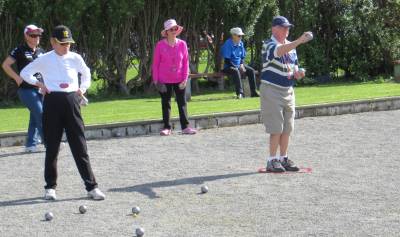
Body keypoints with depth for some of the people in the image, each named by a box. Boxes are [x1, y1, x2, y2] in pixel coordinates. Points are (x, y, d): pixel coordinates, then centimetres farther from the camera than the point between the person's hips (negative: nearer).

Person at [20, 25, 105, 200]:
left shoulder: (75, 58, 7)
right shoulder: (45, 60, 2)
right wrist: (38, 84, 0)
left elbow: (86, 73, 26)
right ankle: (50, 187, 16)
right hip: (52, 101, -1)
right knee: (52, 146, 5)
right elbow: (25, 72, 12)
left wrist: (83, 88, 13)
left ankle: (91, 186, -2)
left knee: (80, 146, -1)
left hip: (71, 101, 1)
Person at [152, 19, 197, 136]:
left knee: (182, 103, 5)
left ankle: (185, 127, 10)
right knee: (165, 103, 6)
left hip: (179, 80, 1)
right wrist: (155, 80, -6)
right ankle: (167, 127, 14)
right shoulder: (160, 45, -6)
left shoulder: (182, 44, -1)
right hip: (164, 80, -1)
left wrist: (185, 78, -4)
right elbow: (155, 63, -2)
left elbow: (186, 62, 2)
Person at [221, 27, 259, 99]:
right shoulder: (228, 44, -15)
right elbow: (227, 60, -19)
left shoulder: (241, 44, 7)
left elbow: (242, 57, 17)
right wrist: (237, 67, -22)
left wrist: (242, 65, -3)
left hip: (239, 65, 7)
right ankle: (240, 93, -40)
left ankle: (253, 92, -4)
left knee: (251, 71, -8)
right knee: (236, 71, -37)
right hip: (228, 66, -7)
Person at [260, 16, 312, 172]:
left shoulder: (291, 46, 12)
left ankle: (283, 158, 19)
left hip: (288, 91, 7)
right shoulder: (268, 45, -12)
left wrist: (298, 73, -5)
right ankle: (272, 160, 1)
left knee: (287, 128, 9)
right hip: (272, 90, -7)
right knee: (276, 128, -8)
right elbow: (279, 51, -35)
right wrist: (299, 41, -46)